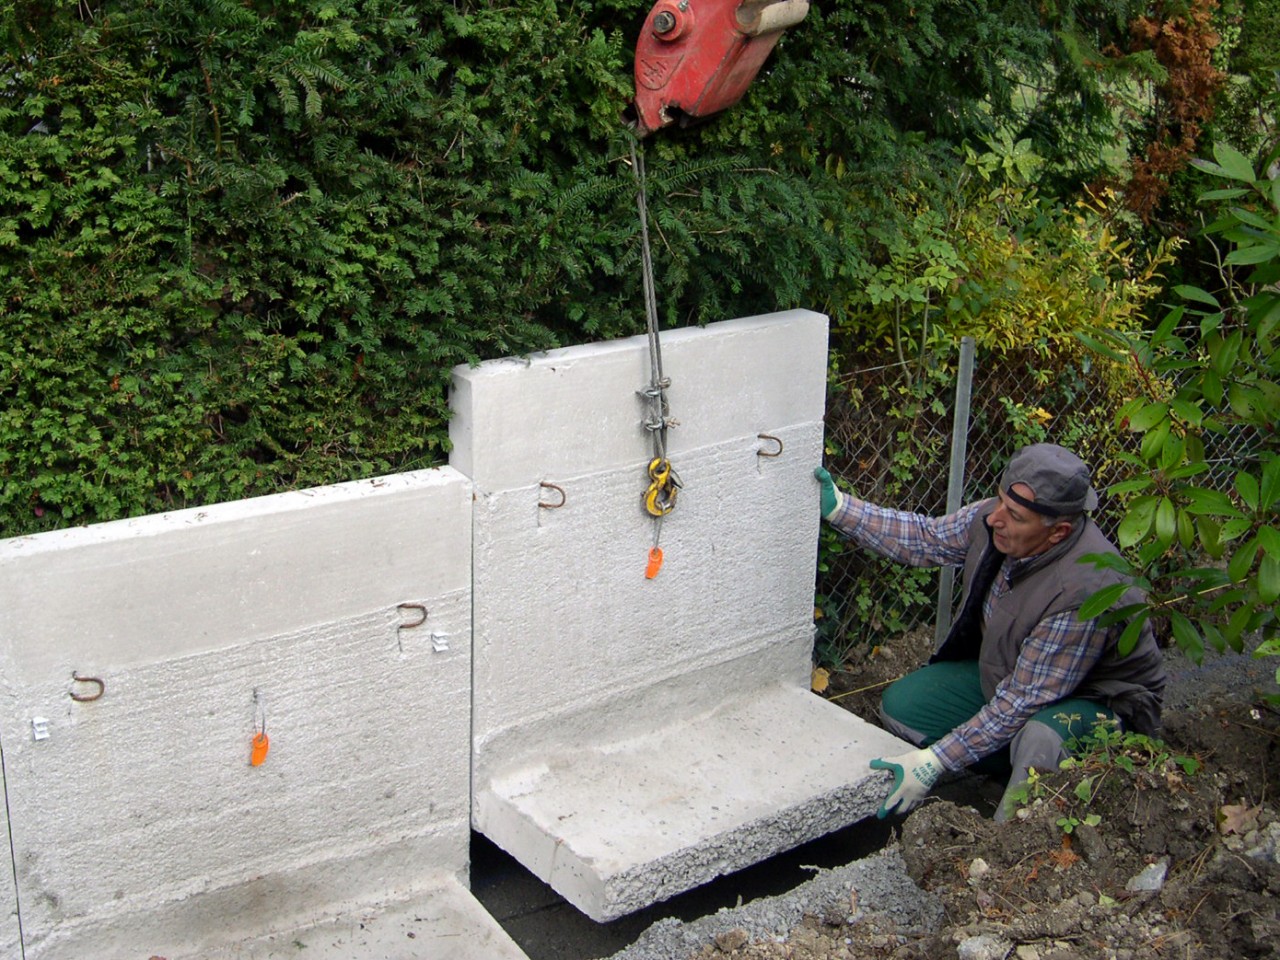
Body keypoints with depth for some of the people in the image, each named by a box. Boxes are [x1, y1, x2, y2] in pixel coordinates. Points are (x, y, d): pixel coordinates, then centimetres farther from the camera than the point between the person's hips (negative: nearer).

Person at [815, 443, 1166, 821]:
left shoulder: (1082, 591, -37)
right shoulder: (993, 518, -17)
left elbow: (1025, 701, -32)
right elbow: (924, 538, 2)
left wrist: (935, 760, -31)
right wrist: (837, 507, -7)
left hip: (1096, 700, -8)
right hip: (1006, 674, 8)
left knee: (1041, 738, -40)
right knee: (899, 707, -5)